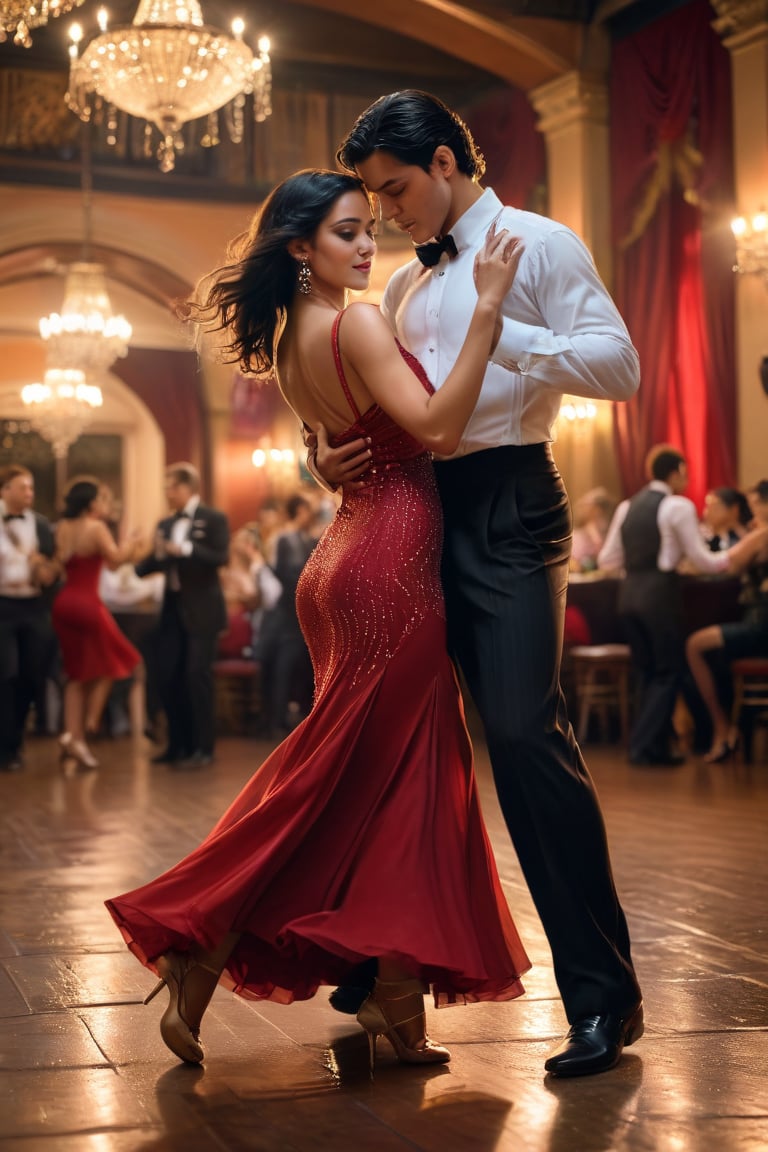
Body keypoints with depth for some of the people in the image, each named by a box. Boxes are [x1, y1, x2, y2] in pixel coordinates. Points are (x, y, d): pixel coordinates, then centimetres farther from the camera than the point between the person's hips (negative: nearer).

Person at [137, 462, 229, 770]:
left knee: (197, 676, -6)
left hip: (201, 609, -6)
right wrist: (136, 564, -5)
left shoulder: (213, 519, -4)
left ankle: (203, 748, 3)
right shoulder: (165, 524, 13)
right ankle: (178, 744, 18)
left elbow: (221, 557, -16)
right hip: (173, 608, 6)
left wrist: (186, 549, -24)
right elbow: (155, 562, 11)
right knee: (166, 675, 6)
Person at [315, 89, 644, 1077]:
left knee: (525, 731, -17)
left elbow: (618, 366, -10)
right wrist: (328, 454, 3)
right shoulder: (405, 284, 22)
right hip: (416, 511, 8)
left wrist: (498, 331, -16)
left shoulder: (538, 245, 1)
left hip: (507, 506, -8)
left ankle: (604, 993, -9)